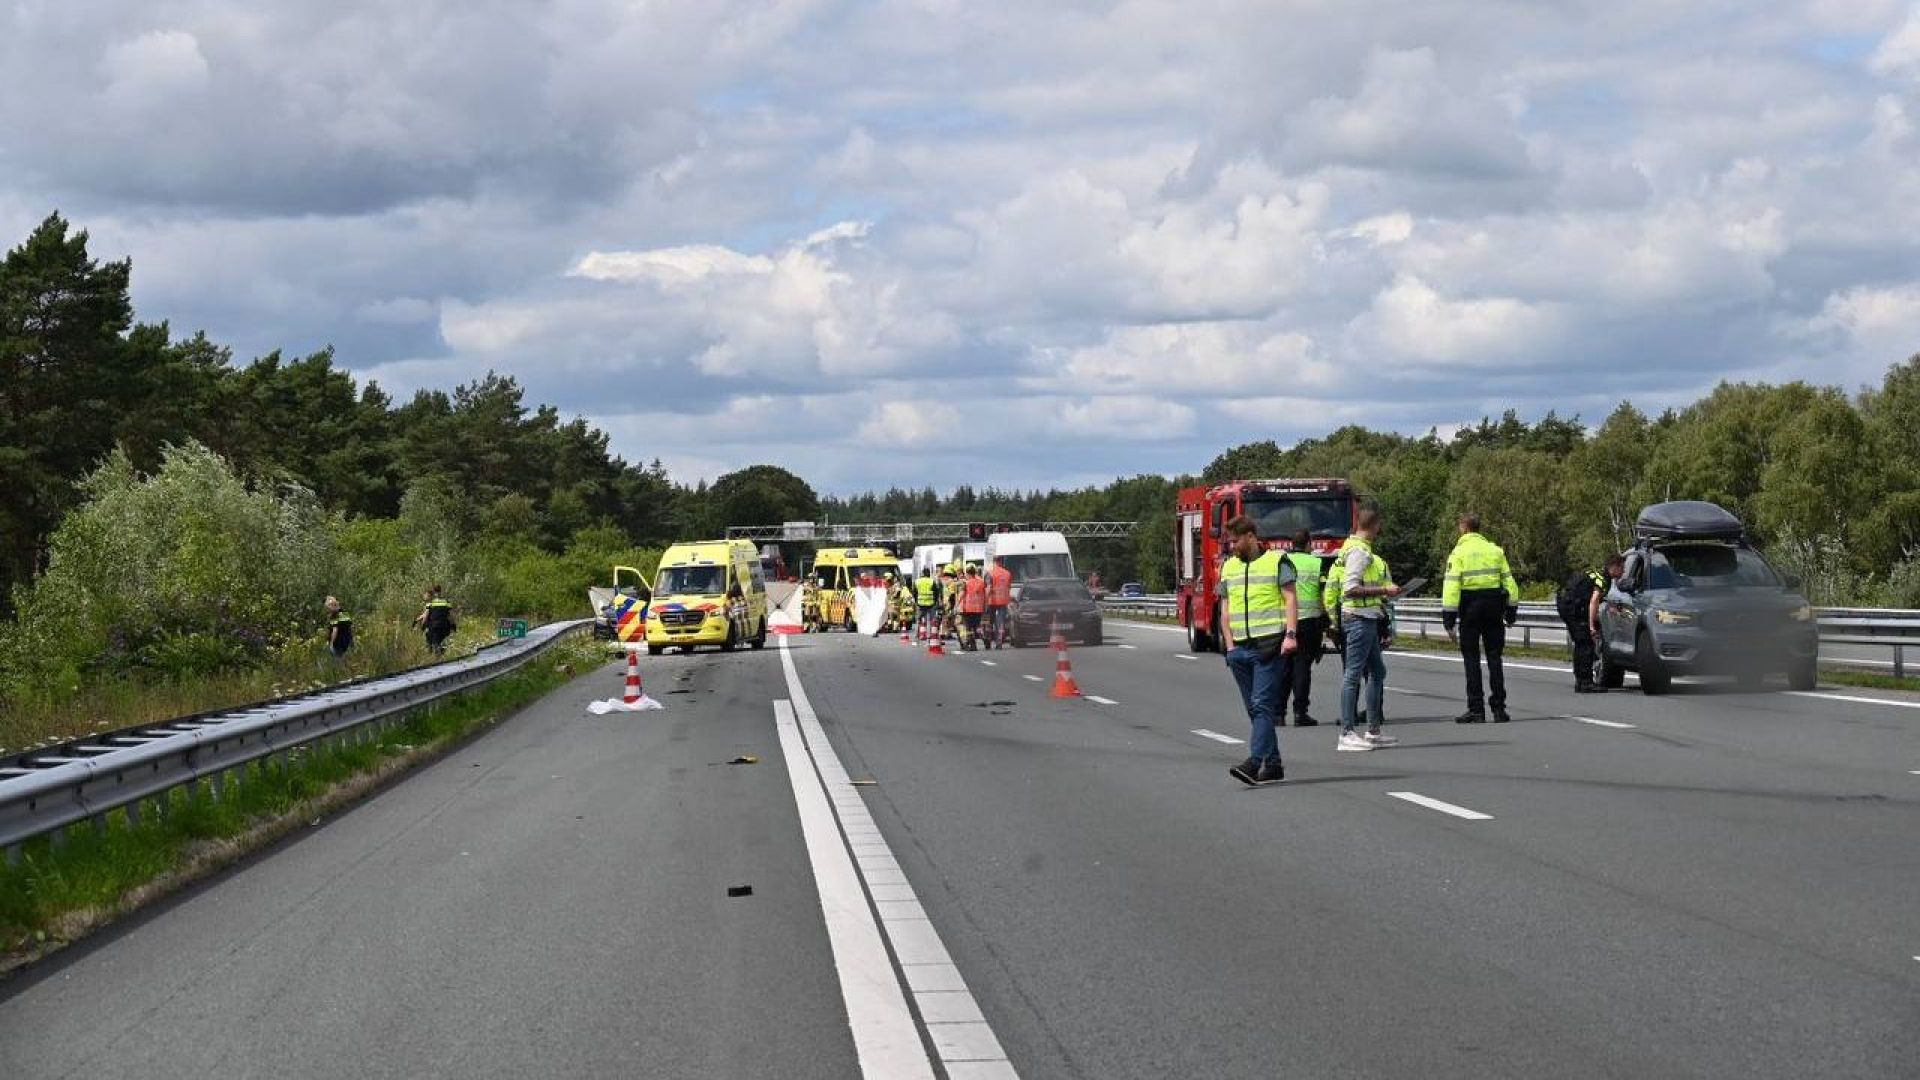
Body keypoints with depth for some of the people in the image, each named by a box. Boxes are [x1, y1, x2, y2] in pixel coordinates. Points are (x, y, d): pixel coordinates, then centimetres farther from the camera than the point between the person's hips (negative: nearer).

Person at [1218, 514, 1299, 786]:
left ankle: (1255, 762, -24)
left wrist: (1291, 634, -15)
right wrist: (1229, 644, 8)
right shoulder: (1229, 567, 17)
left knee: (1262, 705, -14)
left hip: (1270, 647, -6)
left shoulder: (1276, 562, 1)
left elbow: (1291, 600, -4)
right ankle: (1273, 765, 12)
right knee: (1255, 709, 7)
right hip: (1241, 649, 6)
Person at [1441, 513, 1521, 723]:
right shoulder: (1495, 550, 8)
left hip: (1470, 608, -4)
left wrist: (1449, 620, -10)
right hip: (1494, 607, 4)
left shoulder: (1459, 552, -6)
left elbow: (1452, 586, -11)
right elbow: (1509, 581, 10)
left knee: (1471, 659, 2)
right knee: (1494, 658, 9)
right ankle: (1499, 708, 7)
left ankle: (1476, 709, -1)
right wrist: (1511, 611, 17)